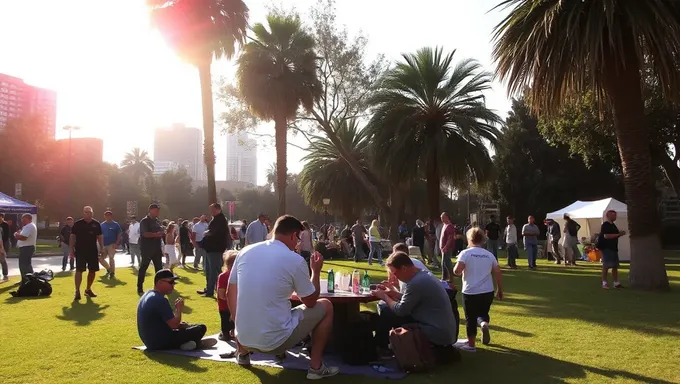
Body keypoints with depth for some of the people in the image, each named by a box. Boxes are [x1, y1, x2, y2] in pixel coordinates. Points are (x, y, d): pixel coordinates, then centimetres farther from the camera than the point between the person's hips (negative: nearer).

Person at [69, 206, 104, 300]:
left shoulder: (96, 224, 5)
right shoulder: (77, 224, -2)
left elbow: (100, 237, 10)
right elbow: (72, 237, 0)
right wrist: (72, 250, -5)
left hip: (93, 251, 3)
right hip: (80, 251, -3)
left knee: (92, 271, 8)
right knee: (79, 270, -9)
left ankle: (88, 289, 25)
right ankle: (77, 292, -6)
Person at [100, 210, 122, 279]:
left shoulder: (115, 225, -2)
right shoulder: (102, 225, 9)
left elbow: (120, 235, -4)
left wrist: (116, 243, -14)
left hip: (112, 245, -5)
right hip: (104, 245, 5)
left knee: (111, 258, -10)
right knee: (101, 258, 6)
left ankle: (112, 272, 0)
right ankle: (109, 268, 29)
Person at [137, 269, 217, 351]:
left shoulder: (148, 295, 8)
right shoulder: (160, 300, -24)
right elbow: (174, 325, -24)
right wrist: (179, 309, -8)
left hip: (151, 341, 10)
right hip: (161, 343, -10)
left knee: (184, 326, 30)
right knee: (201, 328, -10)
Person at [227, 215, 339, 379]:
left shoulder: (245, 251, 1)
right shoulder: (295, 260, -12)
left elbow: (230, 294, 11)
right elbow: (310, 302, 0)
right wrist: (316, 271, 15)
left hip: (244, 338, 6)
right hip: (275, 341, -5)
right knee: (326, 306, 13)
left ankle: (242, 352, 40)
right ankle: (316, 366, 12)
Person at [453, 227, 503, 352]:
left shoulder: (465, 253, -7)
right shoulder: (489, 255, 6)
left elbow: (457, 270, -19)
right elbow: (498, 273, 6)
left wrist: (460, 273, 4)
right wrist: (500, 290, 16)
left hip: (470, 292, -3)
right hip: (488, 292, 4)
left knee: (470, 318, 9)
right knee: (482, 313, 23)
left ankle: (471, 344, 15)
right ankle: (484, 323, -9)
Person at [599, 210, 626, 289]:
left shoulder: (613, 225, 17)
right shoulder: (605, 225, -12)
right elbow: (606, 236, -23)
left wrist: (620, 233, 7)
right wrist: (618, 234, -18)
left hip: (613, 248, 9)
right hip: (606, 248, -9)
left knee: (615, 266, 10)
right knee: (606, 265, -7)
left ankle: (616, 283, 15)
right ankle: (604, 283, -3)